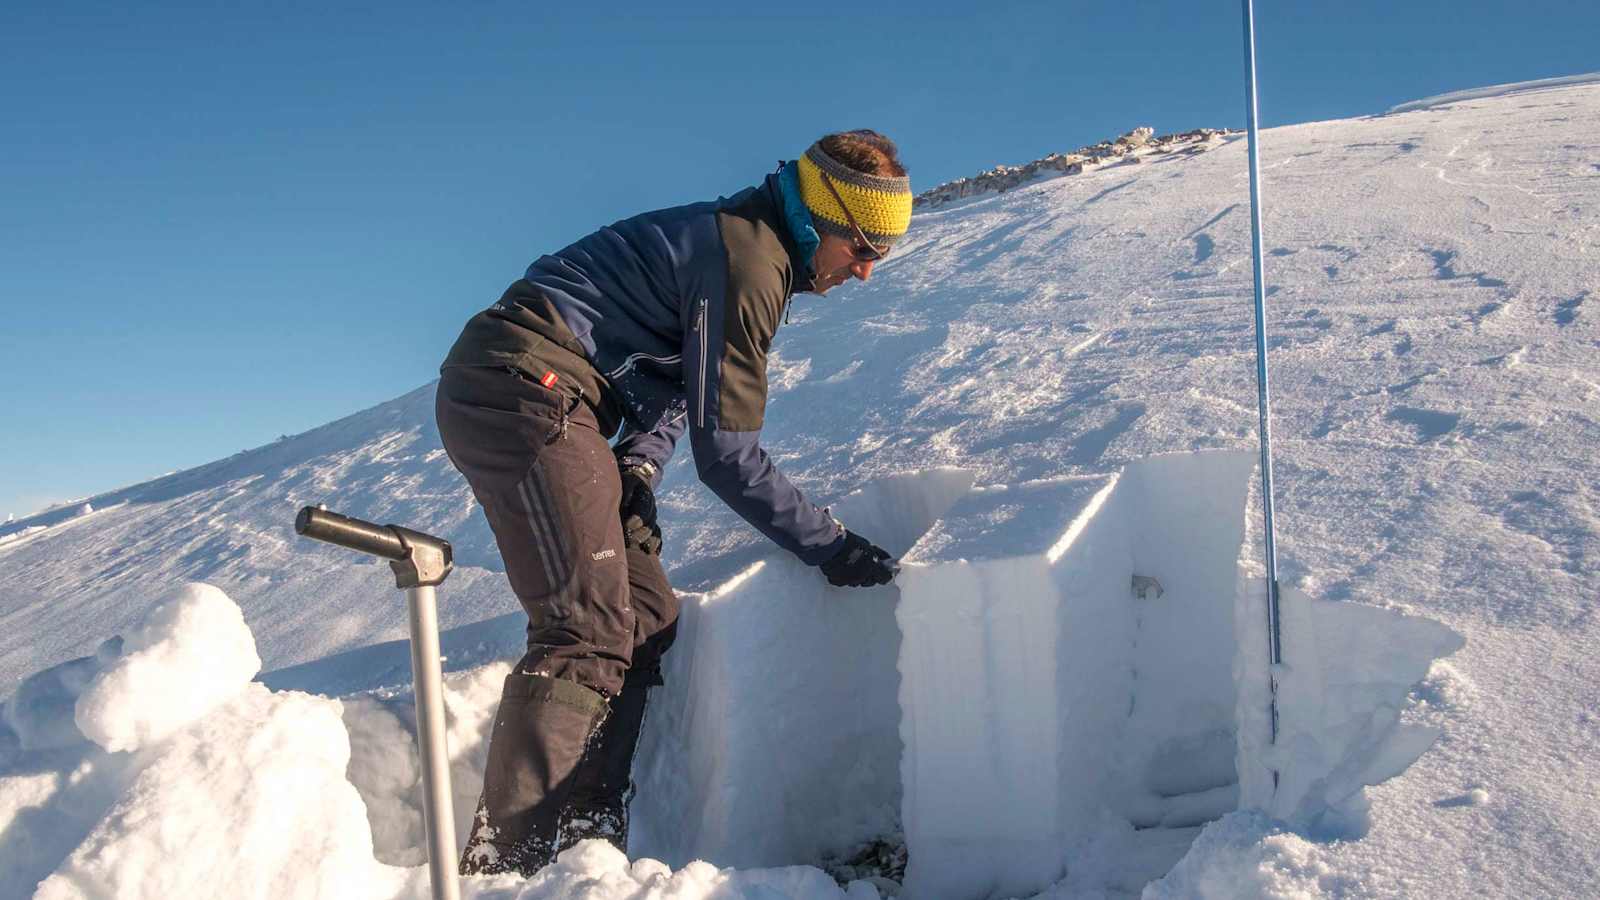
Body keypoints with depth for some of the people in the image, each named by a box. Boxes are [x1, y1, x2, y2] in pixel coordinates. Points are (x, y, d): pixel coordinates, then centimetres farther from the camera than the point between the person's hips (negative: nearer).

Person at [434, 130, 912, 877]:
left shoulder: (746, 240, 17)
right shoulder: (748, 260, -16)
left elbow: (676, 385, 20)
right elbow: (726, 453, -16)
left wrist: (637, 470, 1)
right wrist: (832, 547, -8)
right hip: (523, 389, -10)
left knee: (644, 619, 6)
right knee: (591, 629, -17)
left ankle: (580, 844, 7)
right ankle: (504, 865, -17)